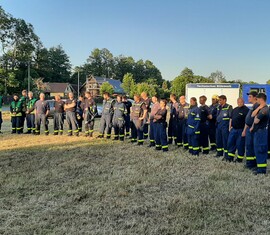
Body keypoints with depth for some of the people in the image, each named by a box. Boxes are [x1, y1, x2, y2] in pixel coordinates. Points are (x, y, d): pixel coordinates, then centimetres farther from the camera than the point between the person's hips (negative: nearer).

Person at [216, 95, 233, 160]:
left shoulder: (229, 107, -6)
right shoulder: (219, 107, 15)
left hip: (225, 126, -7)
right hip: (218, 125, 7)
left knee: (225, 140, -5)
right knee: (218, 139, 13)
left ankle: (226, 155, 1)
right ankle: (219, 153, 27)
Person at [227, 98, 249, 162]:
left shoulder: (246, 110, -9)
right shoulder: (234, 109, 14)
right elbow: (231, 119, 20)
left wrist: (245, 130, -18)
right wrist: (230, 127, 12)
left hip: (241, 130, -7)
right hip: (233, 129, 7)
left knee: (240, 145, 1)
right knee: (230, 142, 9)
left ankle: (240, 158, 13)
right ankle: (230, 157, 19)